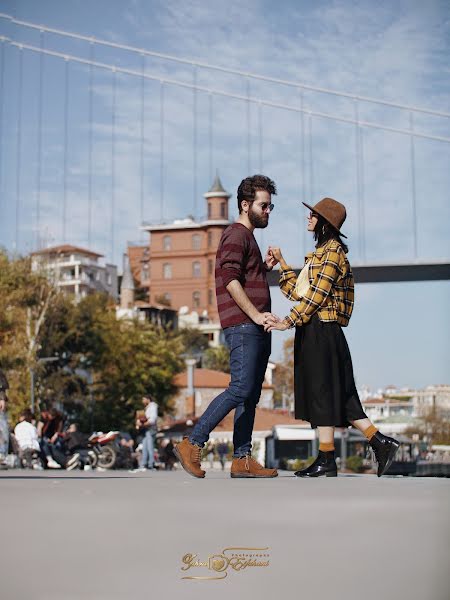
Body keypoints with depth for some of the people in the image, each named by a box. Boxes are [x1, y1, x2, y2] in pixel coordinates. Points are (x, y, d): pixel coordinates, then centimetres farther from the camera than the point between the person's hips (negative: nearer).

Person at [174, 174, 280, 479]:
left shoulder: (248, 237, 25)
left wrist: (265, 267, 13)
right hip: (242, 326, -10)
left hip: (256, 328, 10)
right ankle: (192, 444, -10)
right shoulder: (236, 235, -6)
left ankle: (242, 459, 7)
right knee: (241, 388, -15)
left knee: (251, 394, 6)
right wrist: (255, 314, -22)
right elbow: (231, 280, -18)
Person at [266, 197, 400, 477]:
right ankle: (381, 442, 10)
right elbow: (298, 292, 20)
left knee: (321, 391, -5)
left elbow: (316, 295, -17)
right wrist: (282, 263, 24)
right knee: (339, 395, 9)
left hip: (321, 330, -10)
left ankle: (327, 460, 1)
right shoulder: (322, 252, 21)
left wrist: (288, 322, -18)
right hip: (314, 330, 10)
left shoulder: (332, 251, -9)